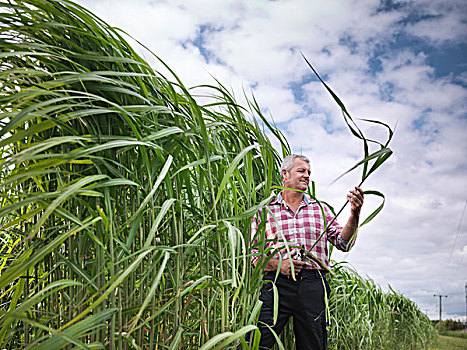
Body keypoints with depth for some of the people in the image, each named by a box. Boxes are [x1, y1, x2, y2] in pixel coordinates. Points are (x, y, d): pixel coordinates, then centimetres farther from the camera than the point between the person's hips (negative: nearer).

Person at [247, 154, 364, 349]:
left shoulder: (320, 210, 18)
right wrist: (278, 264, -10)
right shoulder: (264, 212, 11)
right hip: (277, 284, -2)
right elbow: (254, 255, 9)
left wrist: (354, 214, -8)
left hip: (313, 287, 2)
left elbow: (343, 243, 8)